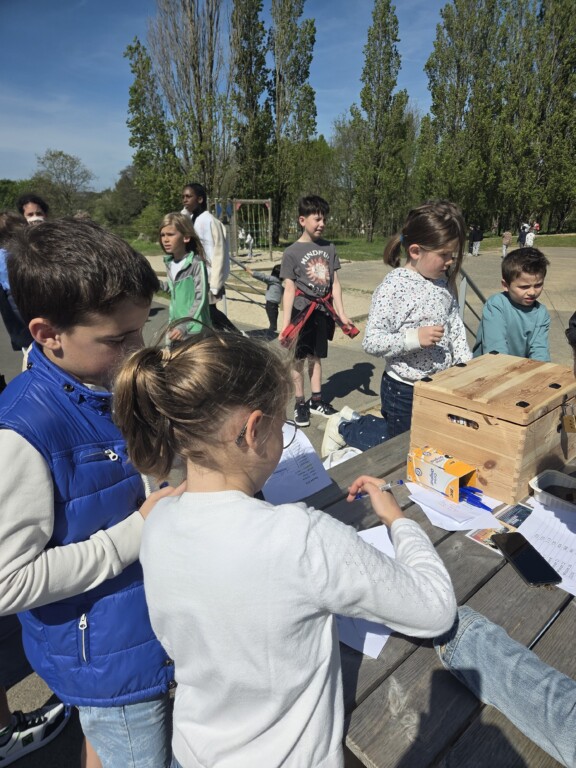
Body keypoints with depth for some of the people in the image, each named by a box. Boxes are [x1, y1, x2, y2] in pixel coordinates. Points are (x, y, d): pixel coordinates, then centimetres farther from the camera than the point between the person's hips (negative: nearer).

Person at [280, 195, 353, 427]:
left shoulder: (329, 248, 5)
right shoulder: (292, 253, -7)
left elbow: (335, 283, 7)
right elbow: (289, 290, -10)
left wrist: (341, 314, 4)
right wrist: (285, 324, -15)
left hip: (322, 312, 4)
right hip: (302, 312, -4)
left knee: (316, 356, 14)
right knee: (298, 358, 6)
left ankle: (316, 400, 25)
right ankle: (300, 403, 17)